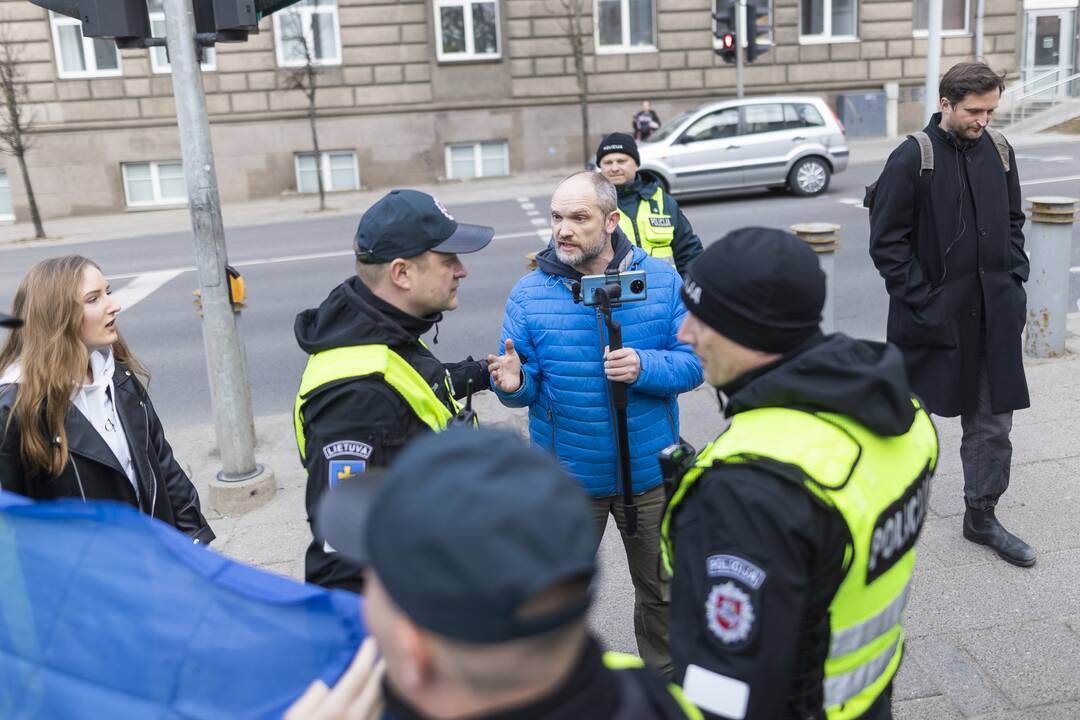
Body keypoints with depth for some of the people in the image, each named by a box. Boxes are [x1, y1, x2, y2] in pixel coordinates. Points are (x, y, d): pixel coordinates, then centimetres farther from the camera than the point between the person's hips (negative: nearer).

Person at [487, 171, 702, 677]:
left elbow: (693, 360, -9)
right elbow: (526, 384, -7)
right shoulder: (529, 293, -9)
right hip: (567, 479, 0)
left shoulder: (661, 279, -8)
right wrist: (514, 384, -30)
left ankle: (667, 677, 49)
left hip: (648, 470, 1)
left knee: (660, 588, 22)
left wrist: (645, 367, -29)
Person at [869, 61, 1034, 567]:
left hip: (993, 315, 5)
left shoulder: (999, 151, 6)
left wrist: (1015, 280, 5)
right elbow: (886, 242, -10)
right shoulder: (912, 159, -10)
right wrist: (922, 299, -13)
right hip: (933, 315, -5)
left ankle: (981, 516, 27)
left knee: (992, 422, 11)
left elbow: (1013, 222, 17)